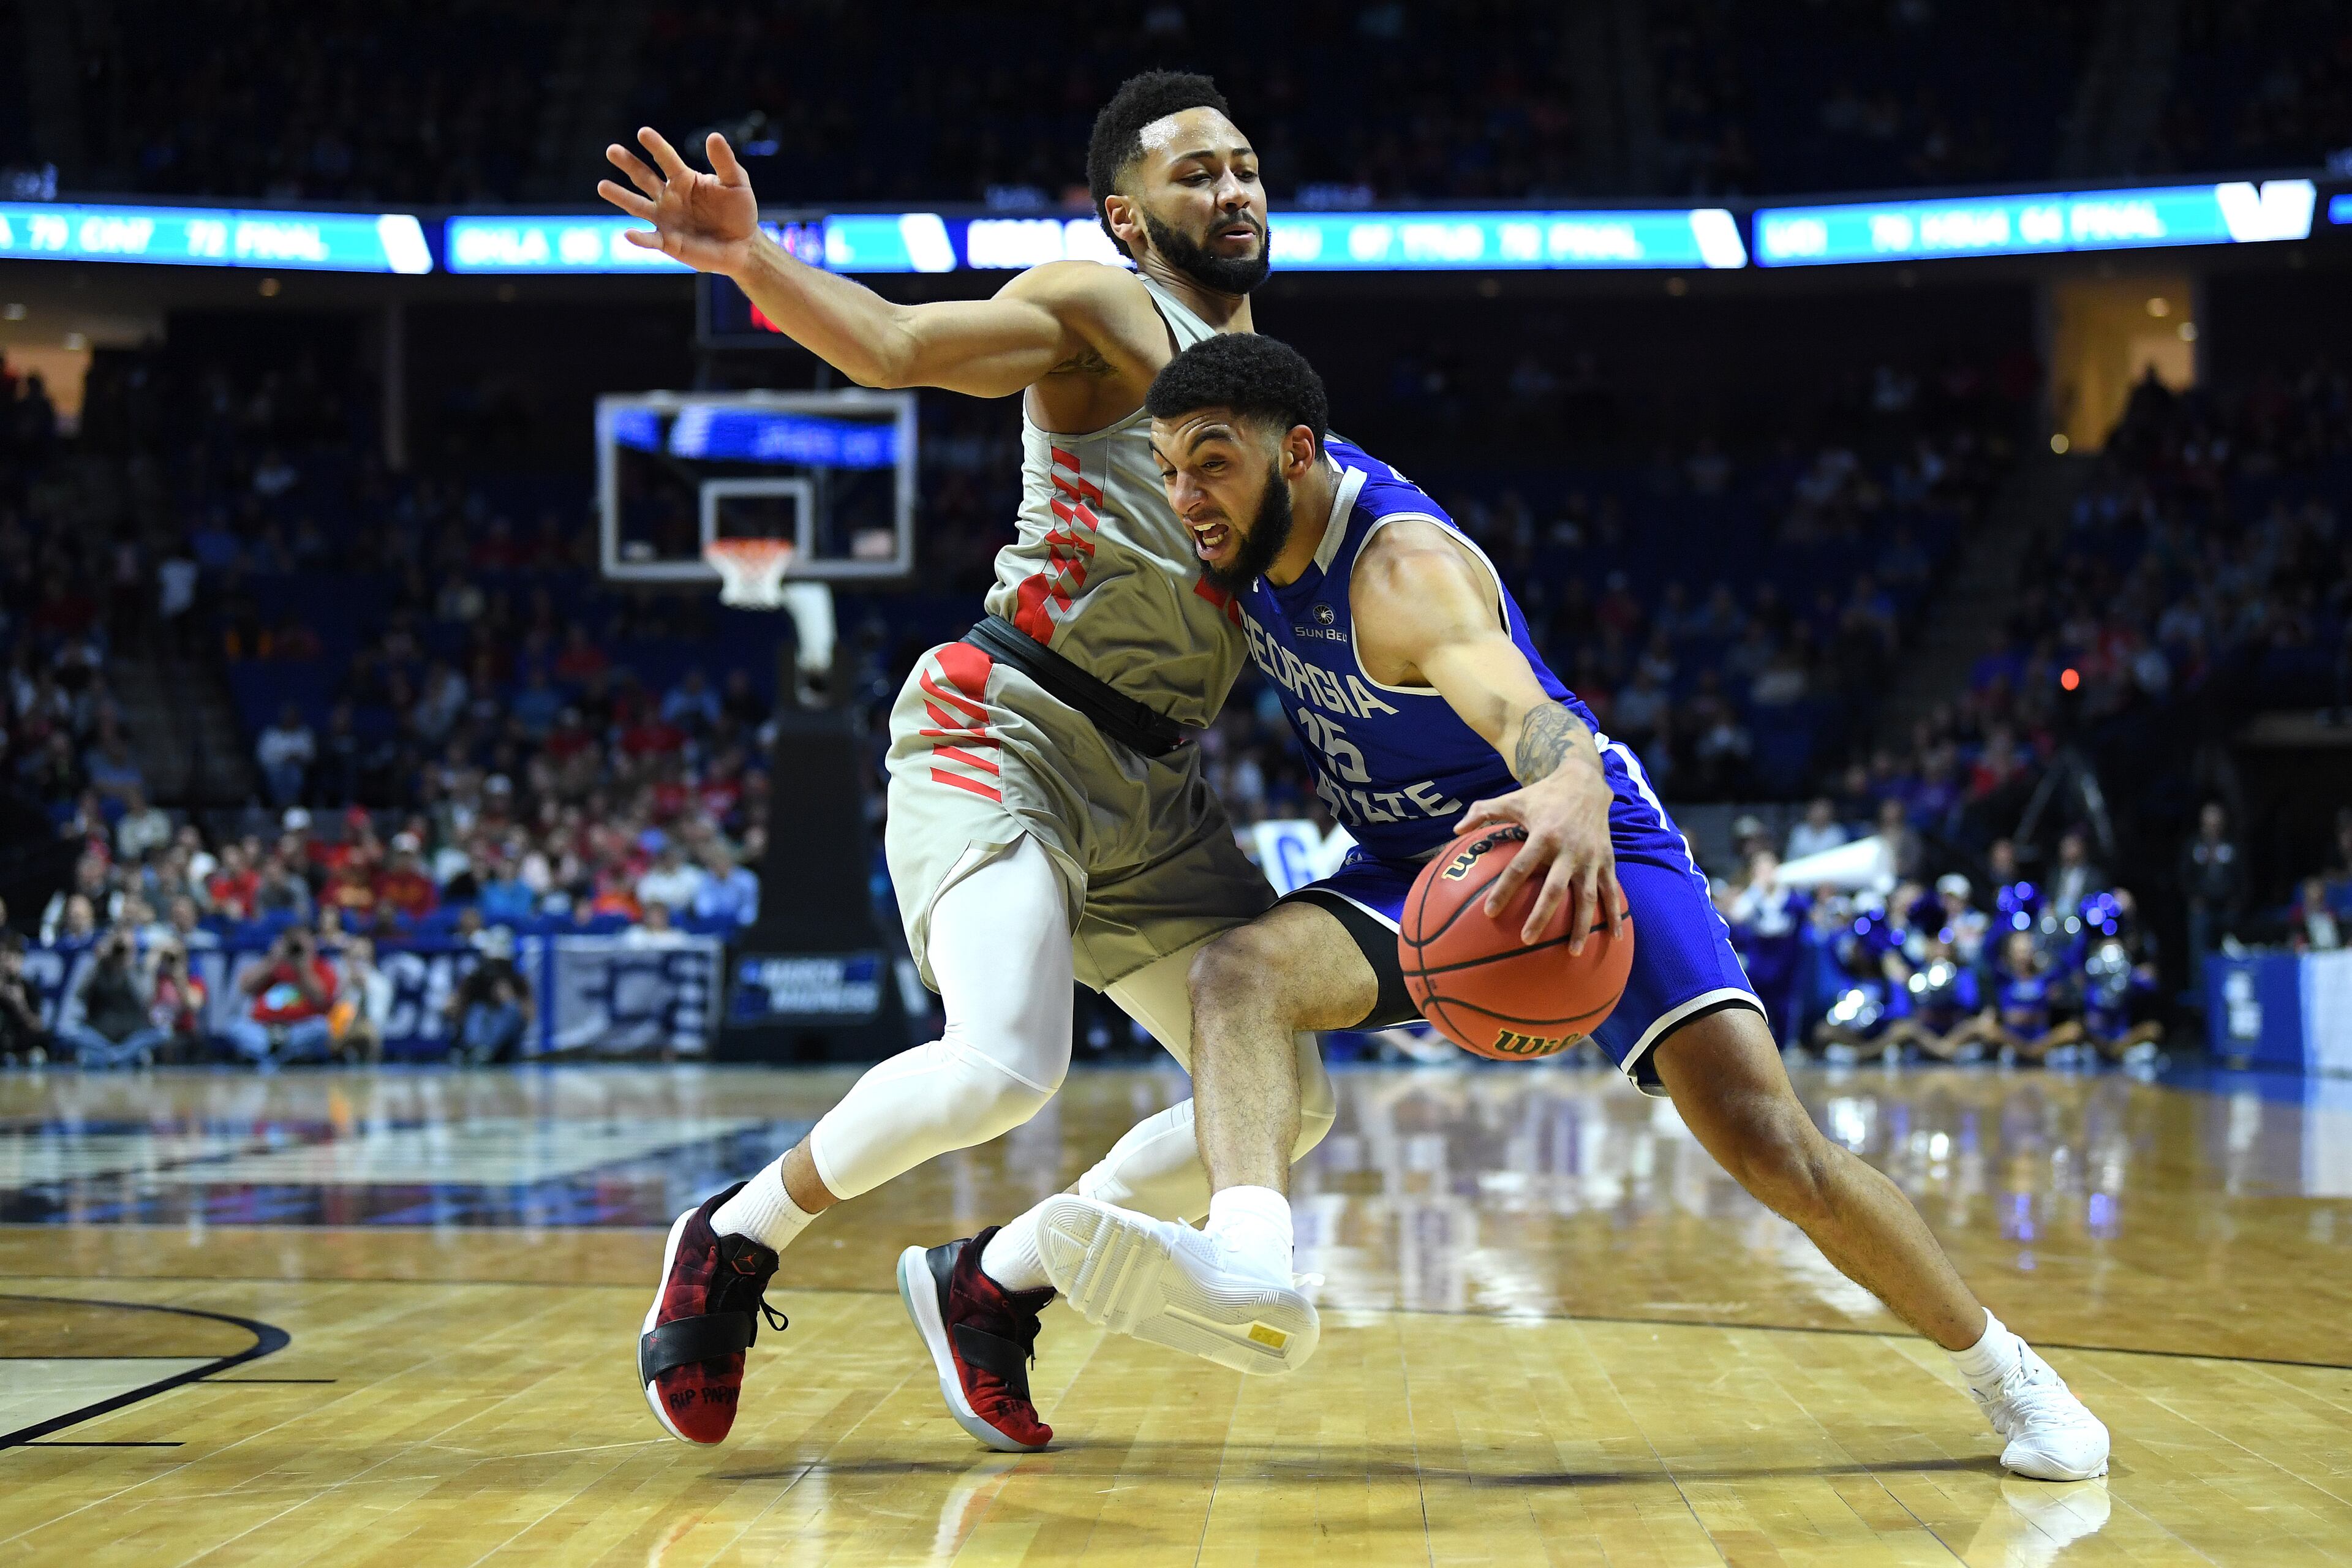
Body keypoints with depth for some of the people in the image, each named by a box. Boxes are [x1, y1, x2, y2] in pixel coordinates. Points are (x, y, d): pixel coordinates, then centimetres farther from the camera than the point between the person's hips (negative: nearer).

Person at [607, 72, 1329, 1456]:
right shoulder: (1103, 316, -4)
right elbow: (891, 343, -21)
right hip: (1008, 731, -8)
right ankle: (734, 1241, -4)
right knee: (1005, 1066, -29)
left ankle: (994, 1285, 17)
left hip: (1155, 786, 8)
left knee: (1287, 1104, 4)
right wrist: (750, 259, -38)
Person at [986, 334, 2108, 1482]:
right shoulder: (1270, 508, -7)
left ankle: (2001, 1370, 3)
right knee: (1237, 971, -26)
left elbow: (1528, 711, -52)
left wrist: (1575, 798, -72)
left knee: (1766, 1140, -19)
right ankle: (1248, 1267, -53)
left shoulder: (1405, 567, -30)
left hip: (1576, 845, -6)